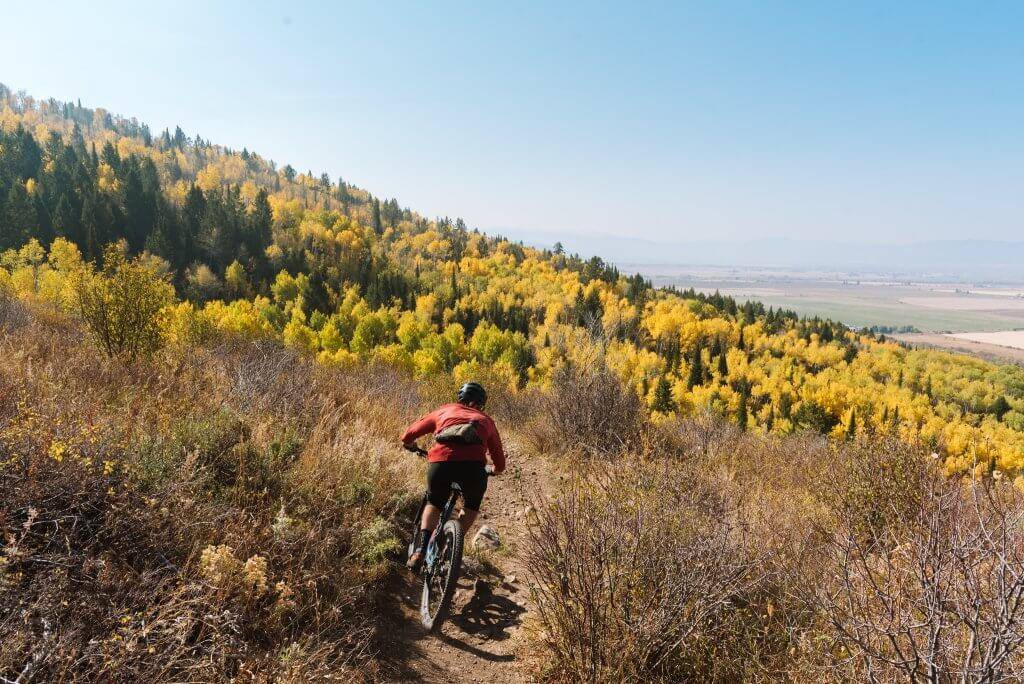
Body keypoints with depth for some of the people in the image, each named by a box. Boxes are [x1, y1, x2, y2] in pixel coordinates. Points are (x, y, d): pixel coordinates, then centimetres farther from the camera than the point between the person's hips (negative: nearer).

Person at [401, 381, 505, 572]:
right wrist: (492, 470, 55)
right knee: (472, 507, 31)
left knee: (433, 505, 29)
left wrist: (412, 446, 51)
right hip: (473, 465, 0)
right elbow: (500, 464, 33)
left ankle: (421, 550, 12)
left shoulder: (444, 411, 29)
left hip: (440, 463, 0)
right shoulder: (486, 421, 31)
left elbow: (408, 436, 29)